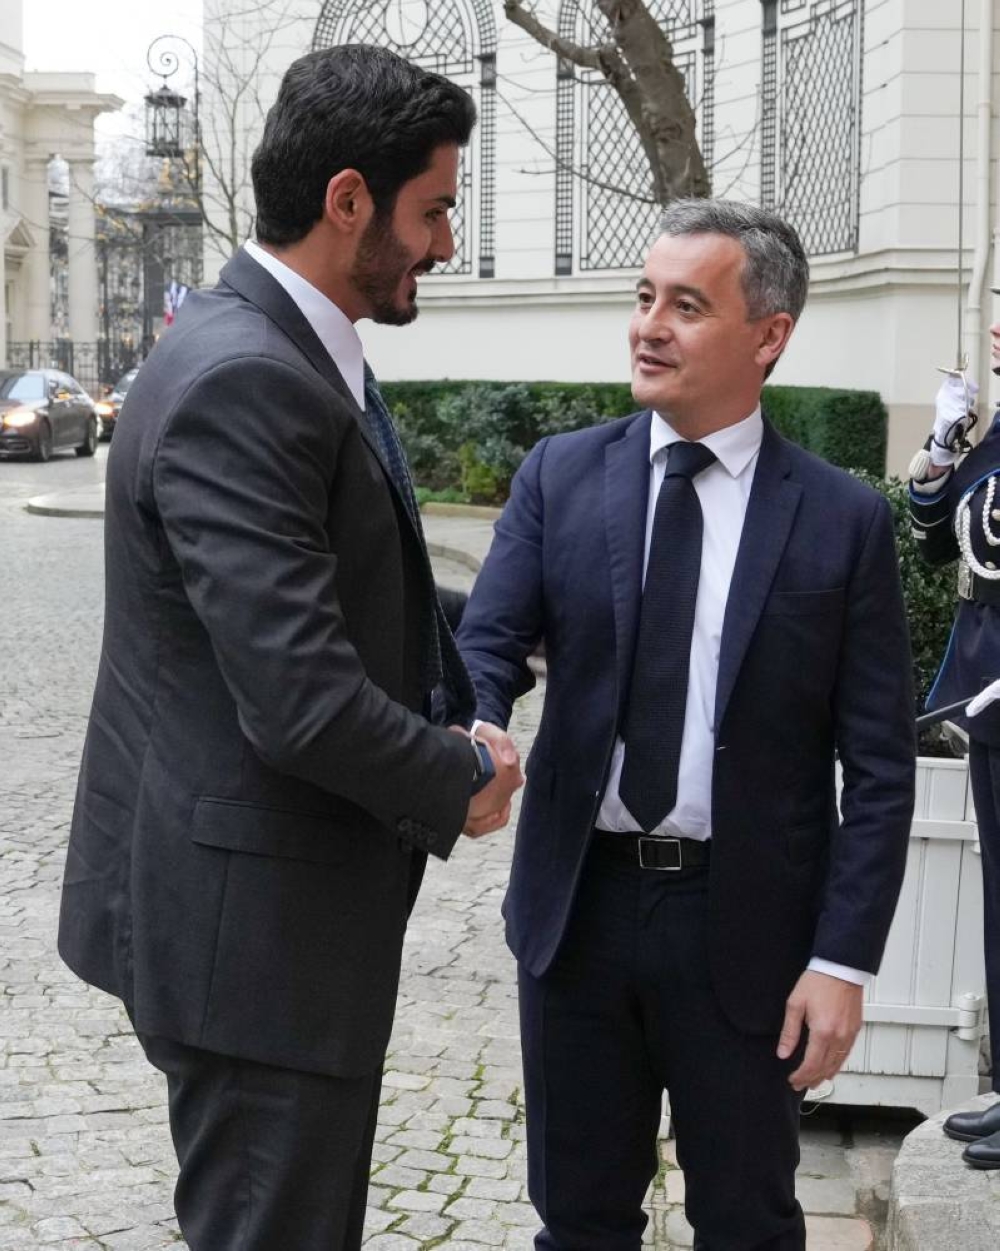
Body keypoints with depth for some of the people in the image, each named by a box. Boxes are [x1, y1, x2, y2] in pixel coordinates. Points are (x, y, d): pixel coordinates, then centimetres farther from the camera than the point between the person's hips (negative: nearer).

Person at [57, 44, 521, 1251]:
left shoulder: (282, 353, 9)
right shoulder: (241, 382, -24)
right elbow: (303, 702, -28)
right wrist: (461, 784, -12)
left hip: (281, 900, 10)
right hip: (250, 918, -10)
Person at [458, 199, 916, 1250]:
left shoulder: (843, 520, -5)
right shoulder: (561, 476, 2)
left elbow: (878, 768, -5)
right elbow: (488, 639, -8)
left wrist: (842, 961, -11)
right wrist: (473, 729, -32)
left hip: (743, 926, -2)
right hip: (578, 901, 2)